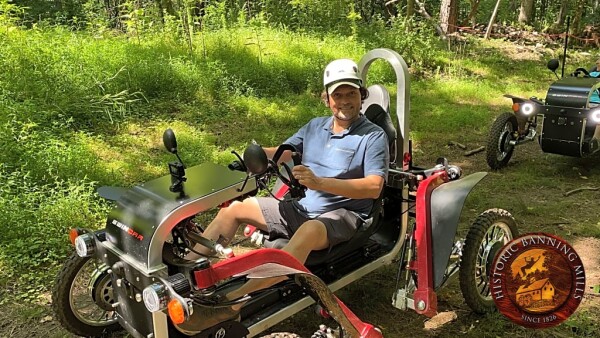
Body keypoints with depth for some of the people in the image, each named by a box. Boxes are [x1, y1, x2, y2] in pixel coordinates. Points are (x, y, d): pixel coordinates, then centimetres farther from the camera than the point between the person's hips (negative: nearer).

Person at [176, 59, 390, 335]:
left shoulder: (374, 136, -8)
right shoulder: (315, 126, 12)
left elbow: (374, 187, -21)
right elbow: (282, 153, 11)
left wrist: (319, 182, -31)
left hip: (342, 215, -7)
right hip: (300, 207, 7)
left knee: (308, 232, -42)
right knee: (234, 208, 0)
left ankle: (231, 303, -49)